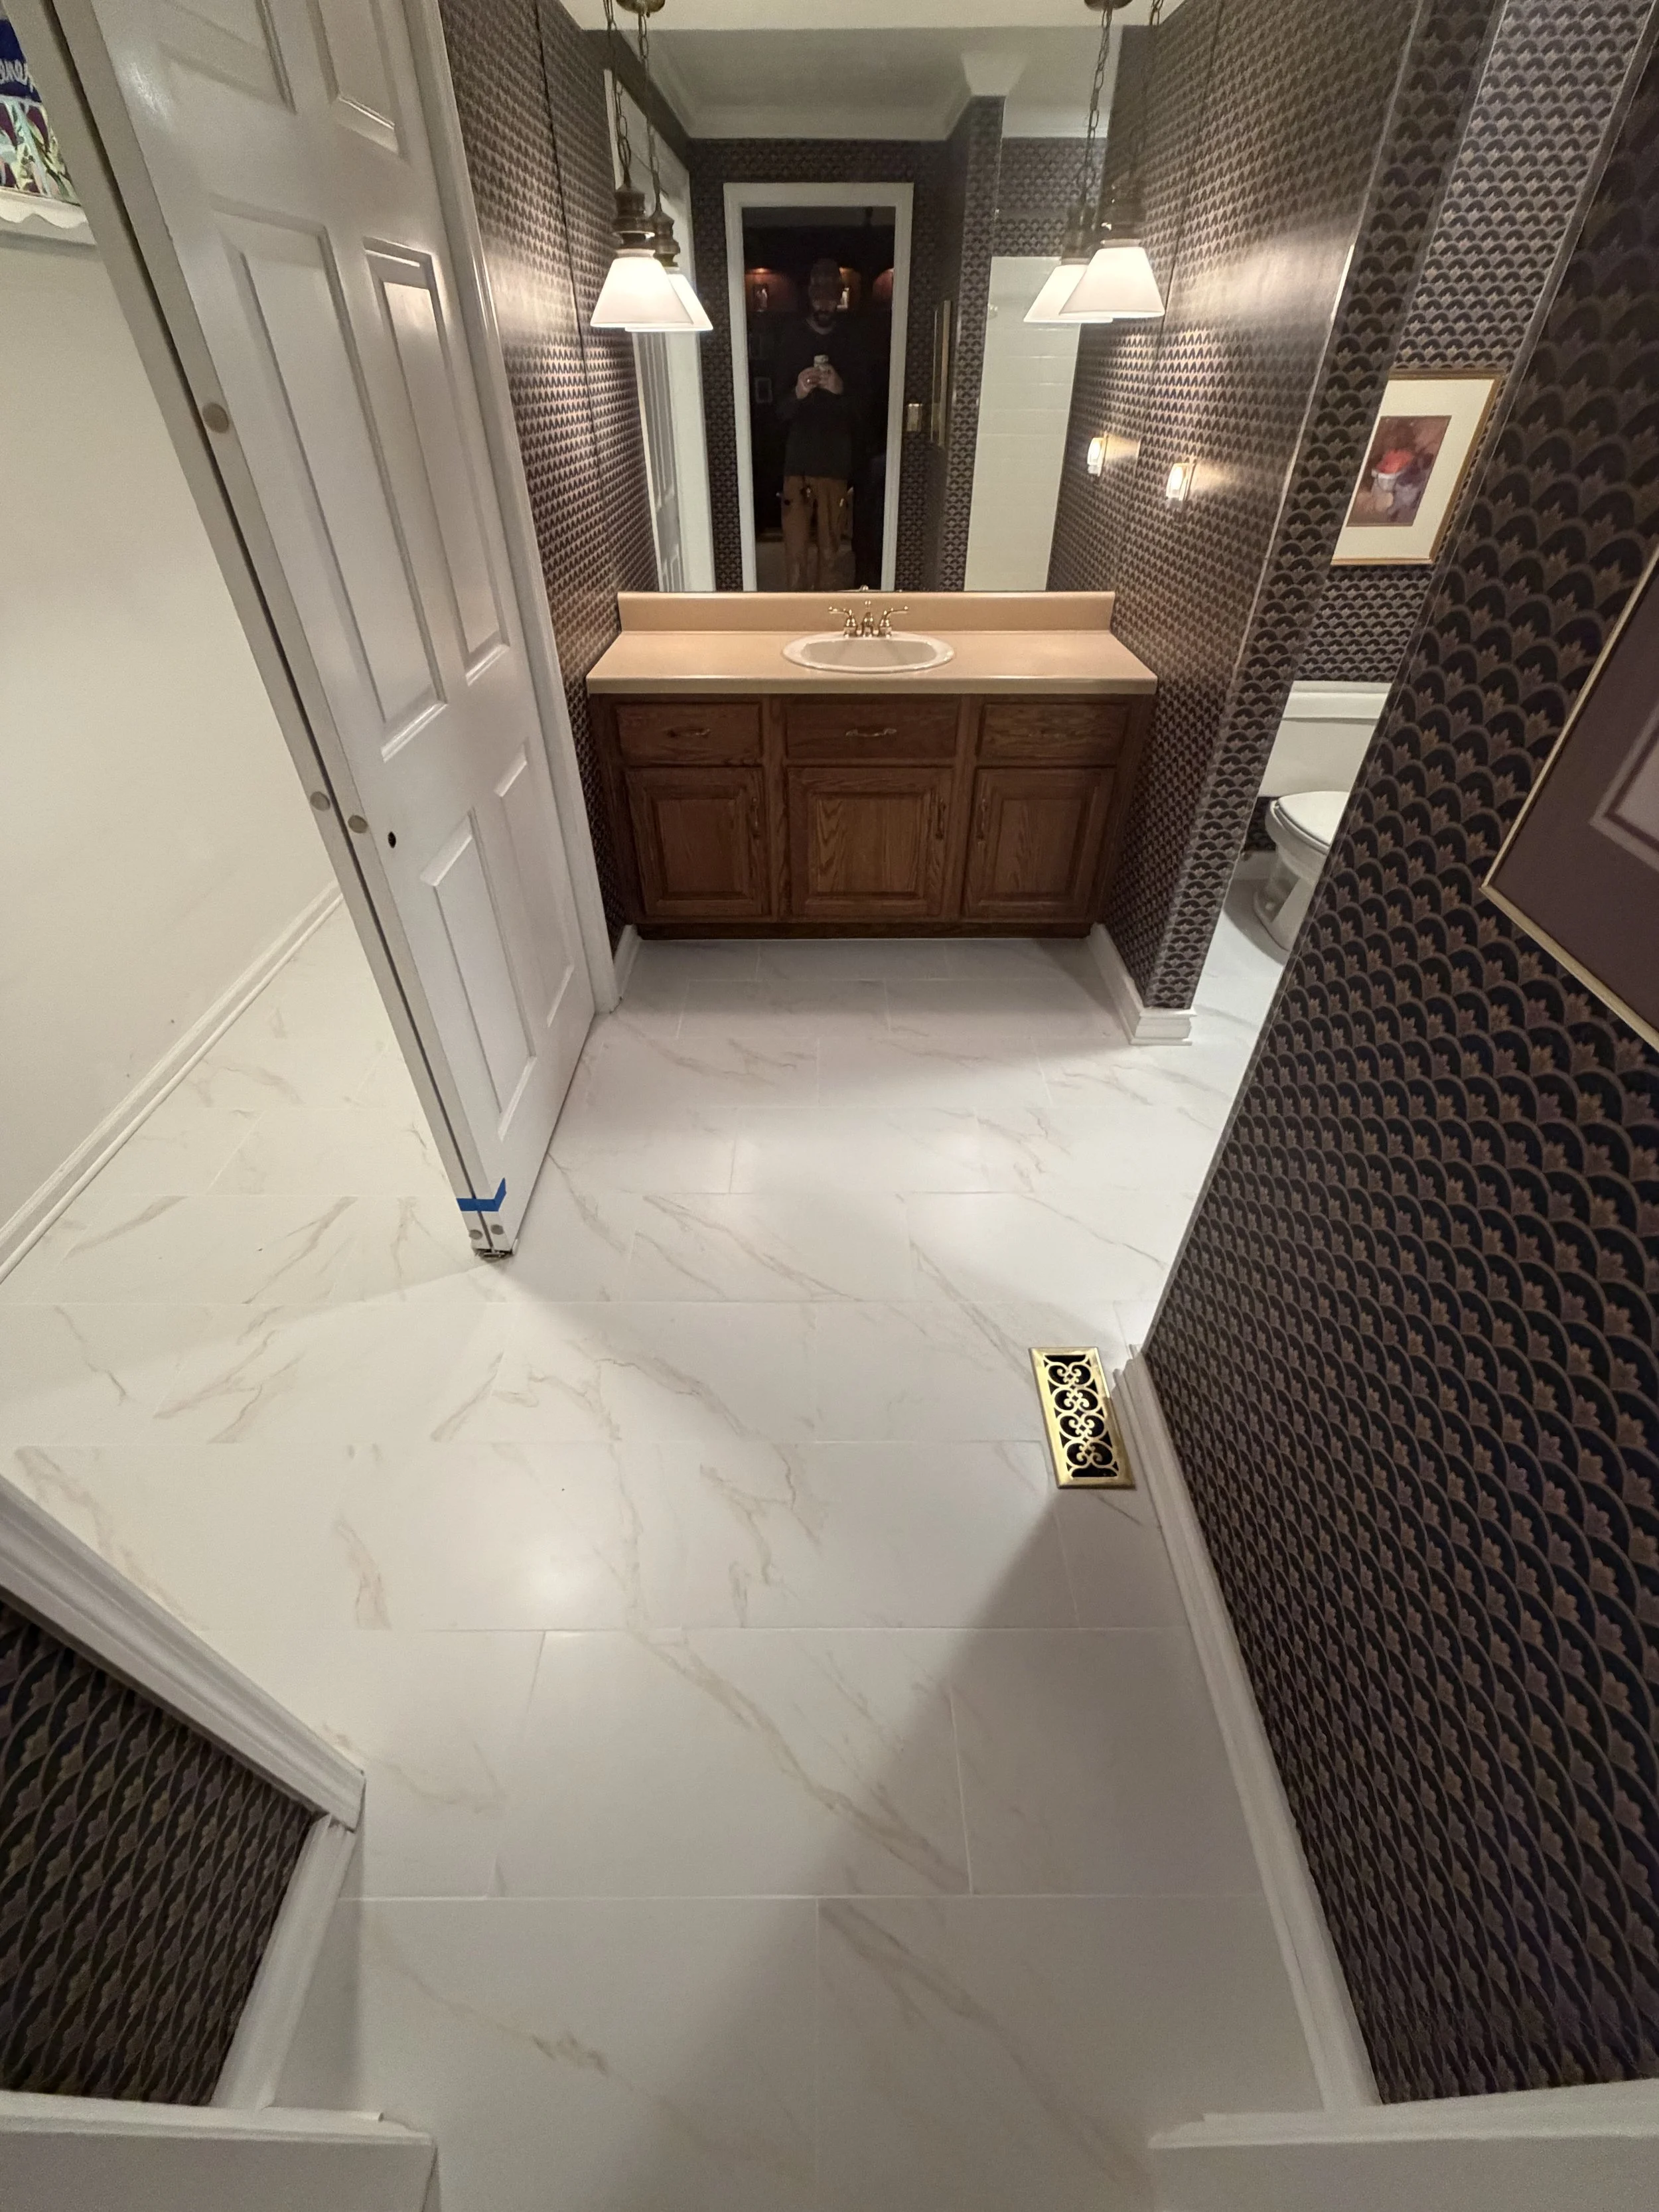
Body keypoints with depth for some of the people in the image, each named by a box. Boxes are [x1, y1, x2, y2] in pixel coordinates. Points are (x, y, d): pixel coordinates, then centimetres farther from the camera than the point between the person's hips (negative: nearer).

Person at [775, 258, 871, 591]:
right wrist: (798, 393, -26)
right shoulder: (792, 337, 0)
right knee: (797, 544, -1)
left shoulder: (852, 336, 2)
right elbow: (781, 407, -2)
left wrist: (841, 389, -21)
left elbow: (864, 400, 1)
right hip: (799, 454, 0)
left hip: (837, 454, 0)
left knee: (830, 541, 6)